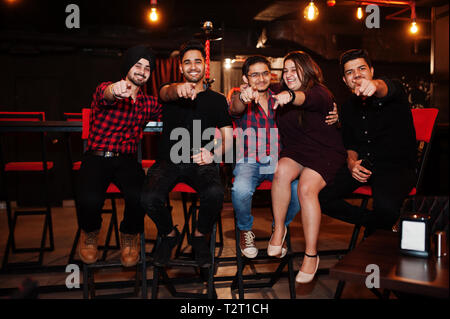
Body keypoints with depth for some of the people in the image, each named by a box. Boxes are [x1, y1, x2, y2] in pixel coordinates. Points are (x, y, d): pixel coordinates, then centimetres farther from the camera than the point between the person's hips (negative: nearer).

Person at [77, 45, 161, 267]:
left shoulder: (149, 104, 14)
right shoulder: (106, 89, 0)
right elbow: (105, 95, -25)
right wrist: (115, 91, -52)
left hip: (127, 159, 2)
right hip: (96, 157, -2)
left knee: (138, 197, -30)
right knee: (89, 200, -30)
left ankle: (129, 236, 4)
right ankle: (90, 234, 8)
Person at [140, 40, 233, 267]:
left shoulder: (217, 99, 14)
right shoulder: (170, 92, 12)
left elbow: (227, 136, 10)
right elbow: (166, 93, -15)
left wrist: (213, 154, -12)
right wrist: (179, 89, -41)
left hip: (200, 163, 0)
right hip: (168, 161, 0)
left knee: (215, 193, -33)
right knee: (149, 198, -28)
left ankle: (199, 235, 1)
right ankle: (169, 234, 7)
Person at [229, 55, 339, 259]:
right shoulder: (239, 97, 2)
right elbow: (235, 109, -24)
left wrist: (330, 118, -6)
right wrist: (243, 98, -49)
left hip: (278, 162, 3)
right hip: (249, 162, -2)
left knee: (299, 189, -27)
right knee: (241, 190, -34)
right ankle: (245, 230, 0)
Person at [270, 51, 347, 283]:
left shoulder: (320, 92, -9)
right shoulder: (282, 100, 13)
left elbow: (308, 98, -32)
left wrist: (291, 96, -56)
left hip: (326, 153, -5)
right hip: (295, 151, 5)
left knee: (306, 188, -30)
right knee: (281, 171, -29)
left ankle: (311, 255, -21)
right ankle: (279, 229, -13)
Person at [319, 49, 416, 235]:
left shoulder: (394, 93, -5)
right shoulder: (348, 107, 12)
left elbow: (387, 88, -33)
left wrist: (375, 85, -58)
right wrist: (352, 162, -4)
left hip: (397, 166, -5)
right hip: (363, 165, 5)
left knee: (386, 207, -36)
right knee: (320, 196, -16)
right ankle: (372, 221, 6)